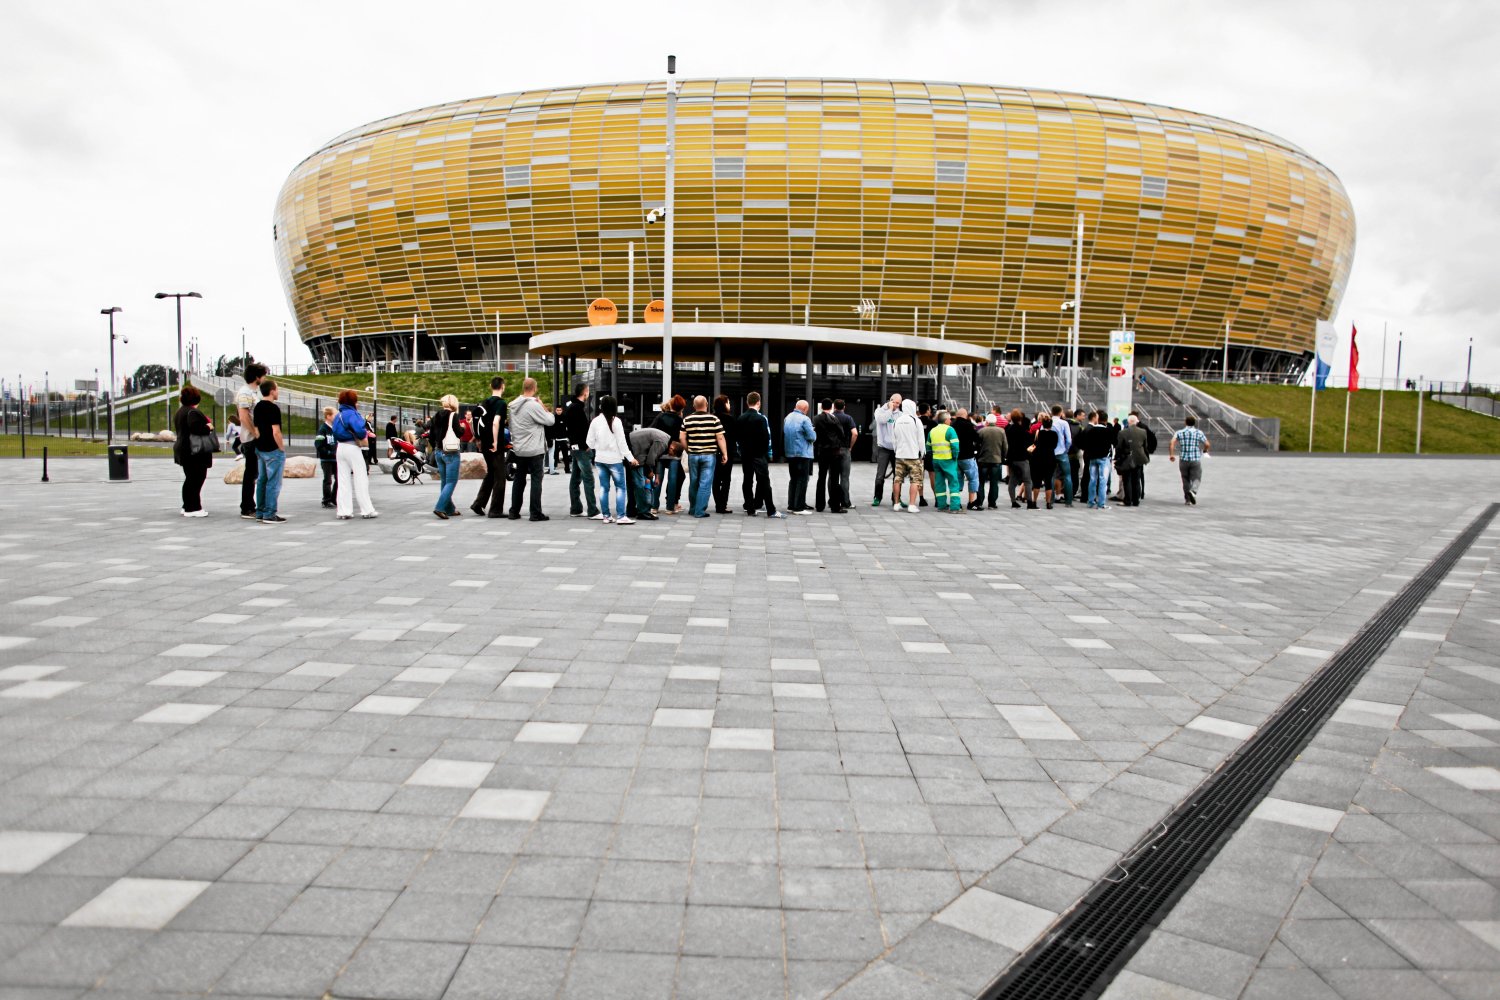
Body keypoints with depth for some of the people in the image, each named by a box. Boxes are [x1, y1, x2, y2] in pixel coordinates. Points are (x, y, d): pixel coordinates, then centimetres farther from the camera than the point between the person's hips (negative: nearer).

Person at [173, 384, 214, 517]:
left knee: (190, 479, 17)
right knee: (196, 479, -7)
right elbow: (196, 428, -30)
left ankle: (187, 506, 23)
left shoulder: (180, 411, 16)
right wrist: (208, 427, -13)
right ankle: (192, 508, -7)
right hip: (195, 451, -10)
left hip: (182, 448, 10)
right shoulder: (193, 412, -17)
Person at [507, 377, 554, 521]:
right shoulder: (534, 405, -16)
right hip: (534, 450, -7)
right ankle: (536, 513, -3)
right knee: (536, 480, -2)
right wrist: (544, 408, 1)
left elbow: (511, 426, 14)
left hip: (518, 449, 7)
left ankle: (514, 511, 16)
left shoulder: (514, 405, 8)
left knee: (519, 480, 13)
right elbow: (550, 420, -14)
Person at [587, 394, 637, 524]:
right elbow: (622, 442, -11)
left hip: (600, 458, 5)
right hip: (614, 458, -5)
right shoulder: (615, 421, -11)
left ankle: (605, 516, 11)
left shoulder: (595, 421, 1)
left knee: (604, 487, 10)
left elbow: (589, 441, 4)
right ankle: (620, 516, -7)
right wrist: (630, 458, -6)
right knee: (620, 487, 0)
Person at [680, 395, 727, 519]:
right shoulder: (714, 419, -6)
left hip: (693, 455, 3)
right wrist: (725, 453, -1)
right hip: (709, 455, -3)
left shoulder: (687, 419, 1)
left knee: (693, 483, 15)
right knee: (705, 484, -1)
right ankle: (700, 511, -4)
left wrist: (688, 450, 13)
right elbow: (720, 438, -7)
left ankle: (693, 509, 25)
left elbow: (682, 438, 1)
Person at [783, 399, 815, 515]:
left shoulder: (787, 418, 9)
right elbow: (812, 437, -13)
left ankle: (791, 505, 16)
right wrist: (814, 432, 6)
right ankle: (798, 507, -4)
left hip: (790, 453, 7)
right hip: (802, 453, -7)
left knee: (793, 479, 15)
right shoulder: (804, 419, -13)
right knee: (802, 480, -2)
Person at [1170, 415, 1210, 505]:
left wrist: (1171, 454, -8)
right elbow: (1207, 445, 0)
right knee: (1196, 478, 1)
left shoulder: (1179, 433, 4)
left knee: (1185, 479, 15)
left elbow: (1172, 443, -10)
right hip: (1196, 460, -2)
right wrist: (1205, 451, 21)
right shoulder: (1199, 433, 4)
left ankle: (1187, 498, 18)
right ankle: (1193, 491, -28)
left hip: (1183, 460, 2)